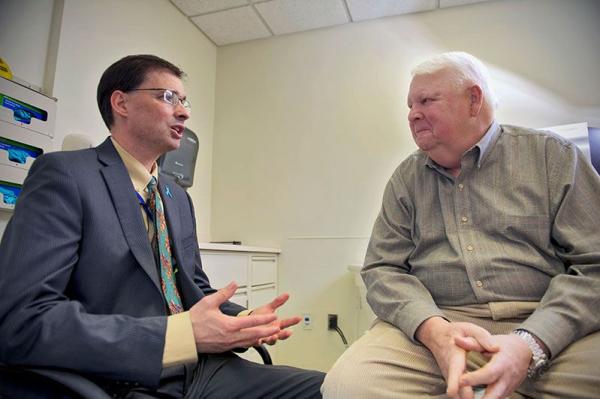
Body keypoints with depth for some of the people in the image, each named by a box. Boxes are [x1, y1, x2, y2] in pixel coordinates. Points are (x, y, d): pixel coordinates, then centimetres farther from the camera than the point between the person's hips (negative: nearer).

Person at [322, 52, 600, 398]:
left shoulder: (553, 156, 8)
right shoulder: (406, 178, 11)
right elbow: (383, 268, 5)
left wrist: (529, 343, -16)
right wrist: (434, 329, -15)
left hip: (548, 329, 0)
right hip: (436, 323, 1)